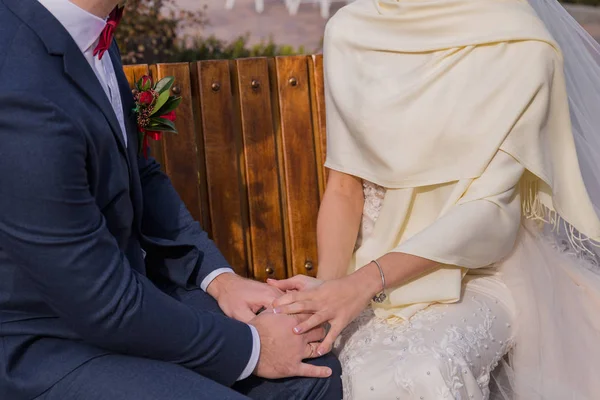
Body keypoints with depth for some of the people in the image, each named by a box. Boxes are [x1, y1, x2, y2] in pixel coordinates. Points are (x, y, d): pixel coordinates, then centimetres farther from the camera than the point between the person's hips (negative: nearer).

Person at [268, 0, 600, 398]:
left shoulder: (522, 48, -13)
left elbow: (489, 205, -17)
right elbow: (344, 186, -1)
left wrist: (365, 282, -27)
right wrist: (329, 283, -18)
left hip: (477, 270, -2)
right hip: (373, 257, 3)